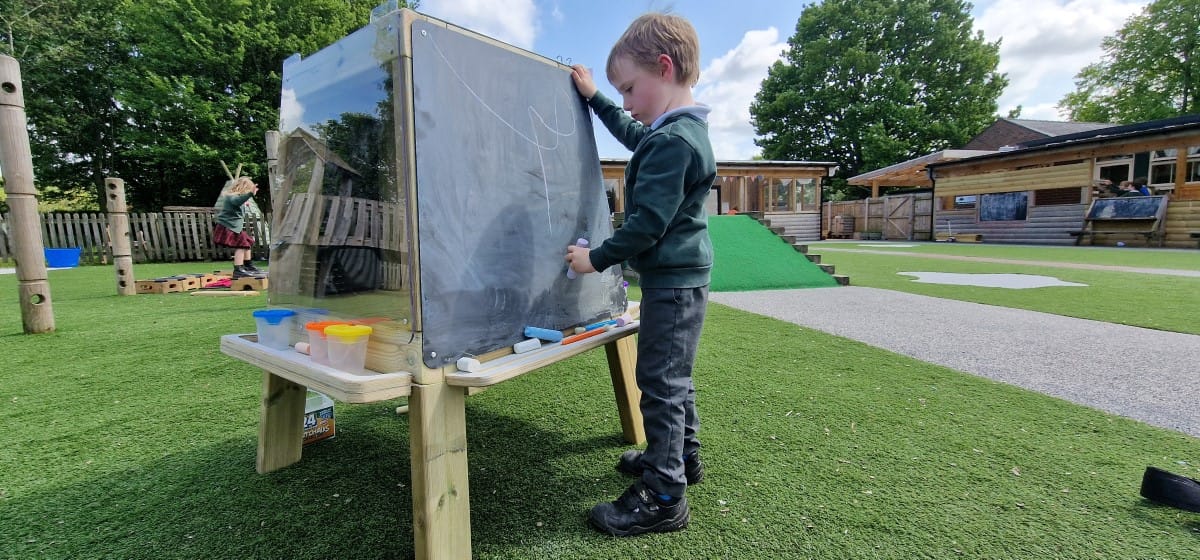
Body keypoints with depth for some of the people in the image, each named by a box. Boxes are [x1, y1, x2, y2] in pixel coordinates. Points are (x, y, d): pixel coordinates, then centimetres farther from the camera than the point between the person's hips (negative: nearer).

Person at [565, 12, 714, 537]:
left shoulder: (672, 142, -20)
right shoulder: (678, 131, 13)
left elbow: (648, 223, -23)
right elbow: (631, 134, 33)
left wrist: (598, 257, -13)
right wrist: (593, 97, 34)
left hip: (672, 283, -11)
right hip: (681, 278, 11)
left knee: (660, 382, -4)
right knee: (673, 376, 20)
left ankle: (663, 497, 8)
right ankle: (681, 457, 37)